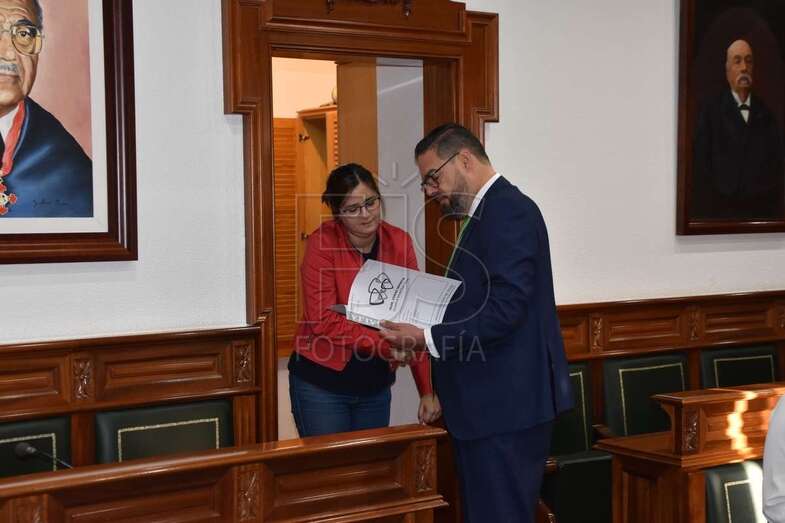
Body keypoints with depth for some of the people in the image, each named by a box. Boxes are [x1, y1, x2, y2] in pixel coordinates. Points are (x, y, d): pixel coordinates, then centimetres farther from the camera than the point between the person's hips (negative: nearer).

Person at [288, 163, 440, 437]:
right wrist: (386, 343, -25)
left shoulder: (399, 242, -3)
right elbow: (322, 321, -18)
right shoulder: (322, 244, -13)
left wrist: (427, 391, -4)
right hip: (321, 383, -4)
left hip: (375, 384, 4)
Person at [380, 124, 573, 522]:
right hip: (495, 403, 10)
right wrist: (422, 330, 6)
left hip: (505, 406, -10)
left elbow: (504, 310, -23)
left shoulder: (508, 211, -14)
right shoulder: (489, 213, 17)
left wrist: (427, 339, -19)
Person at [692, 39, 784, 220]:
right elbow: (701, 166, -2)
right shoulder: (711, 111, 3)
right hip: (724, 210, -3)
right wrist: (703, 213, -9)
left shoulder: (766, 114, 13)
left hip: (763, 210, 3)